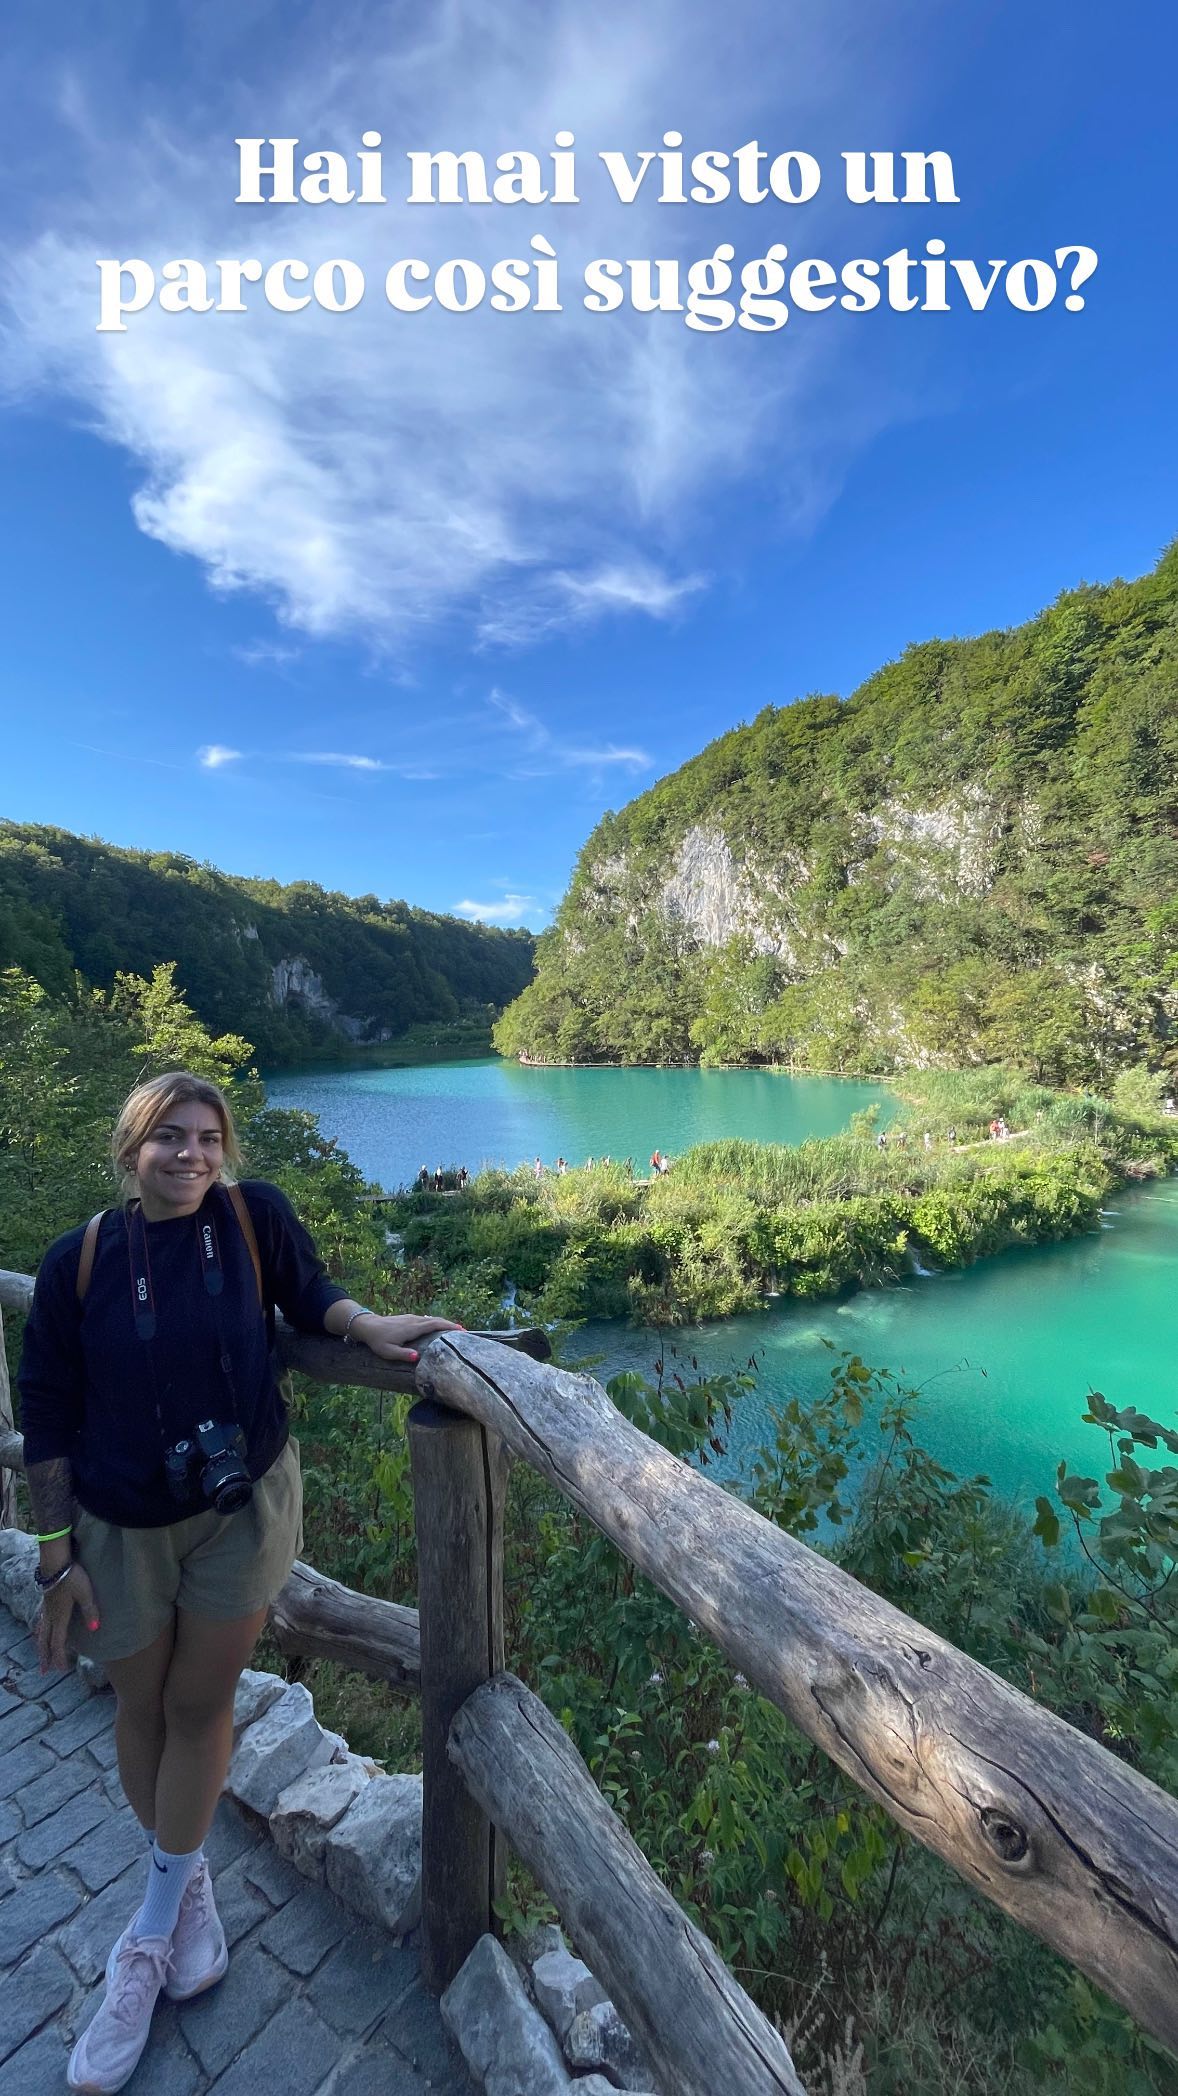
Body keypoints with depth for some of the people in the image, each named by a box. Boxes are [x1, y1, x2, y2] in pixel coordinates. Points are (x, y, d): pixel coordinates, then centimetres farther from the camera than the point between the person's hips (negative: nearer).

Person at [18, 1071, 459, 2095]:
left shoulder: (256, 1214, -14)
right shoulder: (78, 1261, -12)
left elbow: (310, 1295, -1)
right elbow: (48, 1419, -5)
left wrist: (372, 1326, -21)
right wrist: (57, 1554, -3)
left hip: (246, 1507, -1)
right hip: (122, 1528, 1)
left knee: (200, 1703, 13)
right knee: (145, 1710, 19)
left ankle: (153, 1929, 39)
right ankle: (186, 1879, 48)